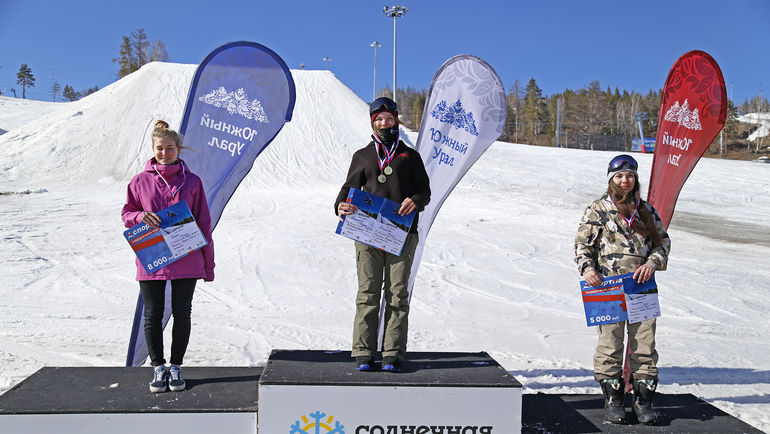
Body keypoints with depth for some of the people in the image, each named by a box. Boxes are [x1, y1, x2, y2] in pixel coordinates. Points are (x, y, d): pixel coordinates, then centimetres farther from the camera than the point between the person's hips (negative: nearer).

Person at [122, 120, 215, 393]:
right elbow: (127, 214, 10)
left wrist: (208, 262, 3)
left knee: (182, 314, 7)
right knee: (153, 316, 7)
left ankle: (176, 367, 21)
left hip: (186, 260, 0)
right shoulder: (141, 181, 3)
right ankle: (158, 368, 22)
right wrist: (141, 217, -15)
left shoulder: (191, 182, 2)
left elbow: (203, 223, 4)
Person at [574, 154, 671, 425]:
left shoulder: (646, 210, 15)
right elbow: (582, 243, 4)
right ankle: (613, 400, 10)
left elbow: (663, 241, 14)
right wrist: (587, 267, -14)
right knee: (611, 344, -3)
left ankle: (643, 401, 14)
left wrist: (652, 263, -5)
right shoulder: (598, 210, 5)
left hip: (642, 287, 3)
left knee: (644, 343, 3)